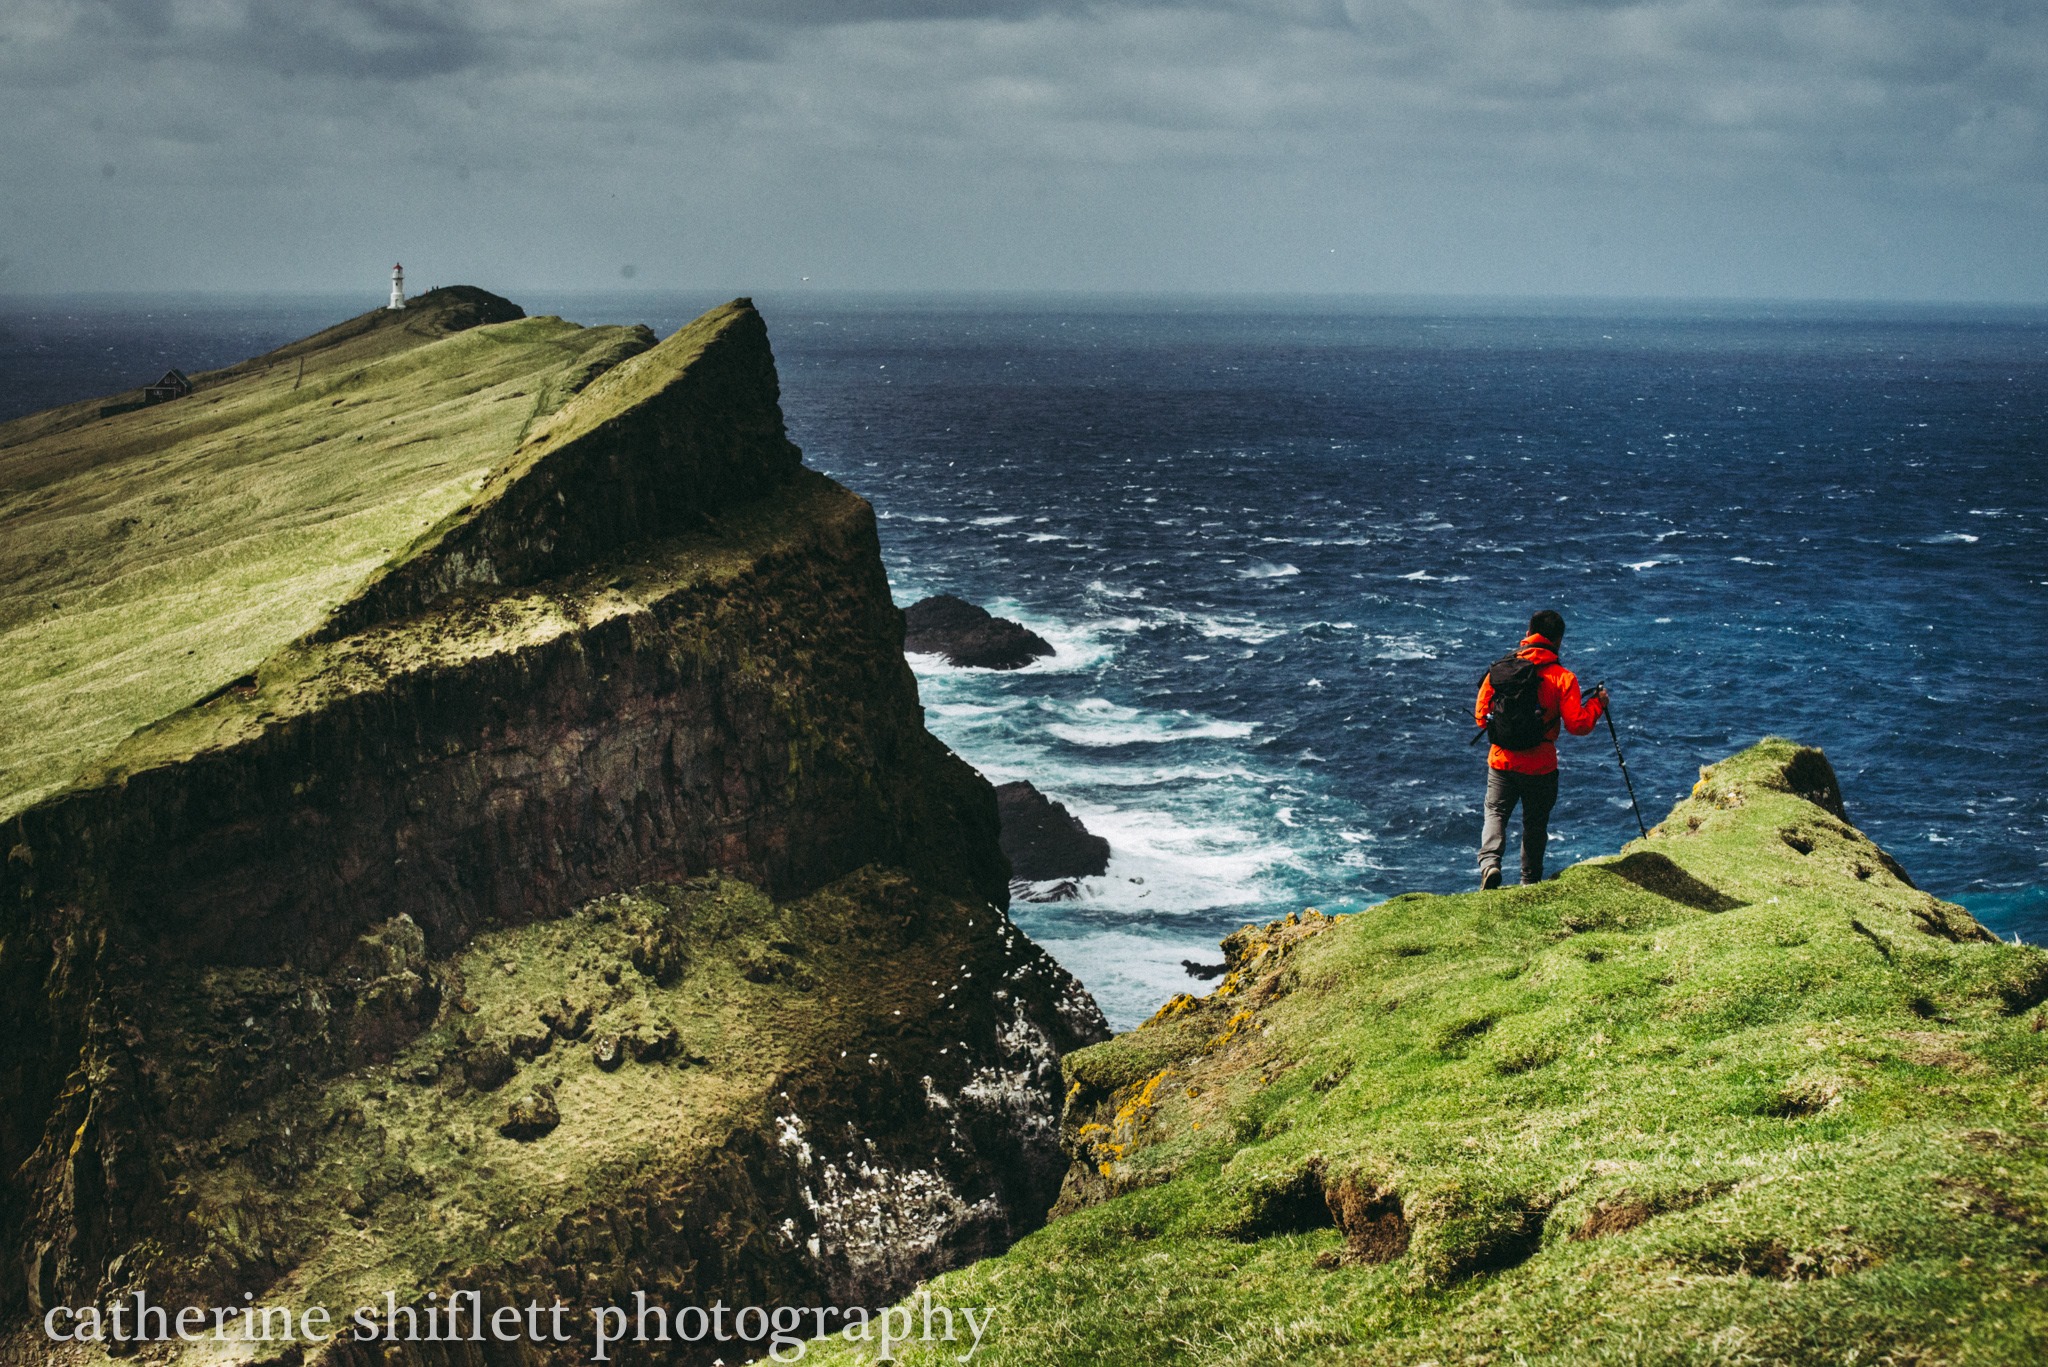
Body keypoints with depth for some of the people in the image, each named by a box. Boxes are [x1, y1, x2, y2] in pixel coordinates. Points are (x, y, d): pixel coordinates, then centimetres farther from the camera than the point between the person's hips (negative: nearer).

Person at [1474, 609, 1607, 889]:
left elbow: (1480, 715, 4)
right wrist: (1597, 704, 5)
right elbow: (1577, 725, -12)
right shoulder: (1563, 678, -11)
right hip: (1540, 767, -1)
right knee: (1535, 823, 14)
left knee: (1496, 812, 12)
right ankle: (1530, 882, 21)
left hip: (1502, 761, 1)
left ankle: (1489, 861, -13)